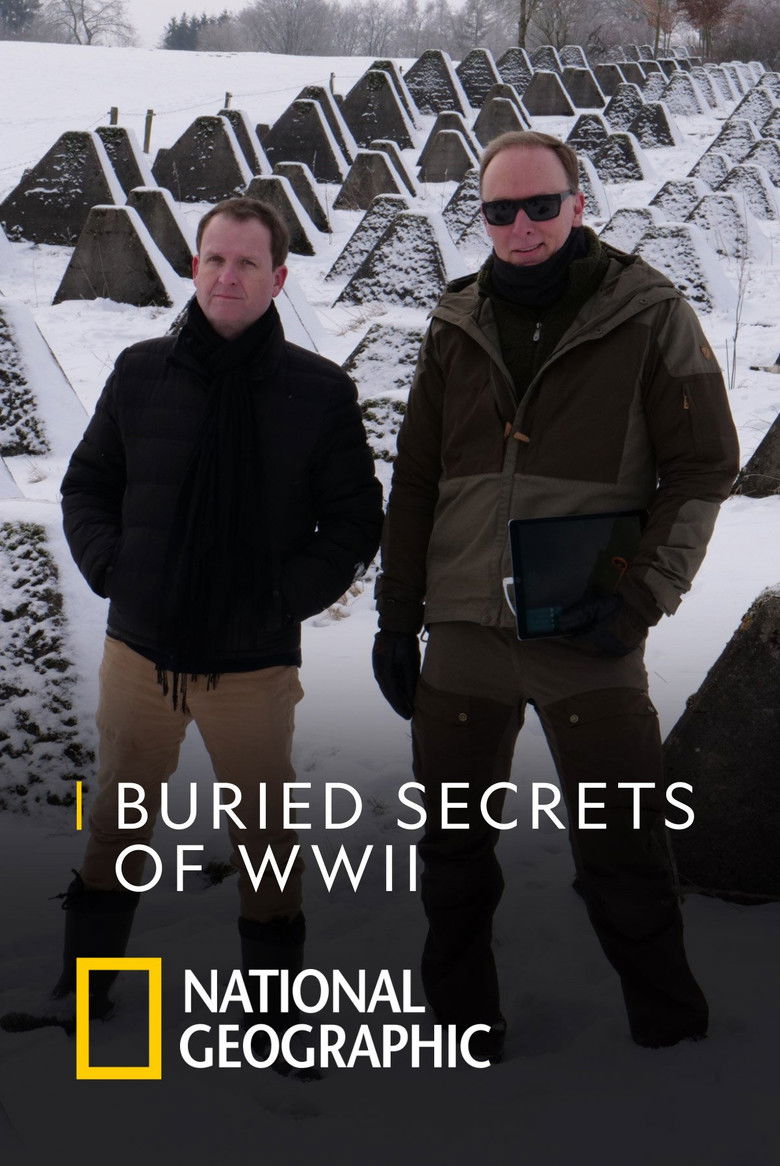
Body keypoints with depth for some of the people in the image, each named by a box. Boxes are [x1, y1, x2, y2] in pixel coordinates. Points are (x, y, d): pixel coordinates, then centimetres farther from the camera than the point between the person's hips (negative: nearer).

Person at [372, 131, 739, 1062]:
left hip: (587, 639, -4)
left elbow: (702, 469, -2)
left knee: (623, 861, 1)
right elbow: (414, 483, 14)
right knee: (452, 850, 12)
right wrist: (396, 616, 11)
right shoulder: (457, 325, 10)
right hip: (463, 636, 4)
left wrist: (642, 597, -12)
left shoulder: (649, 316, -2)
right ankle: (462, 1035, 29)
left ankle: (670, 1034, 19)